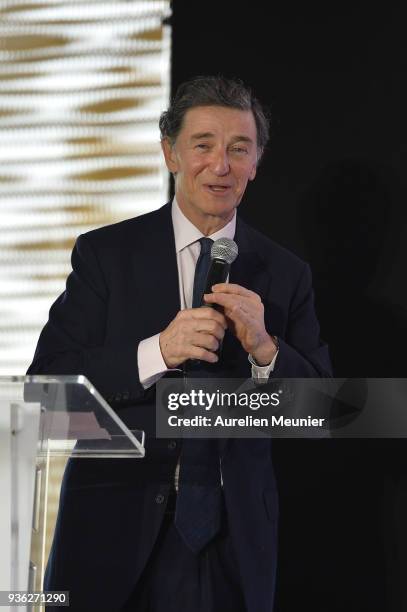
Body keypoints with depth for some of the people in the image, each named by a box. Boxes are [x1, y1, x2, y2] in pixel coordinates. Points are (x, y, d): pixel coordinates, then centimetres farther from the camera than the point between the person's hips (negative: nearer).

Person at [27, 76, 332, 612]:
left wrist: (265, 349, -16)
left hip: (234, 539, 1)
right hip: (116, 528, -1)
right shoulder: (105, 254, -1)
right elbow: (46, 384, -7)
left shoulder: (285, 275, 4)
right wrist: (156, 353, -20)